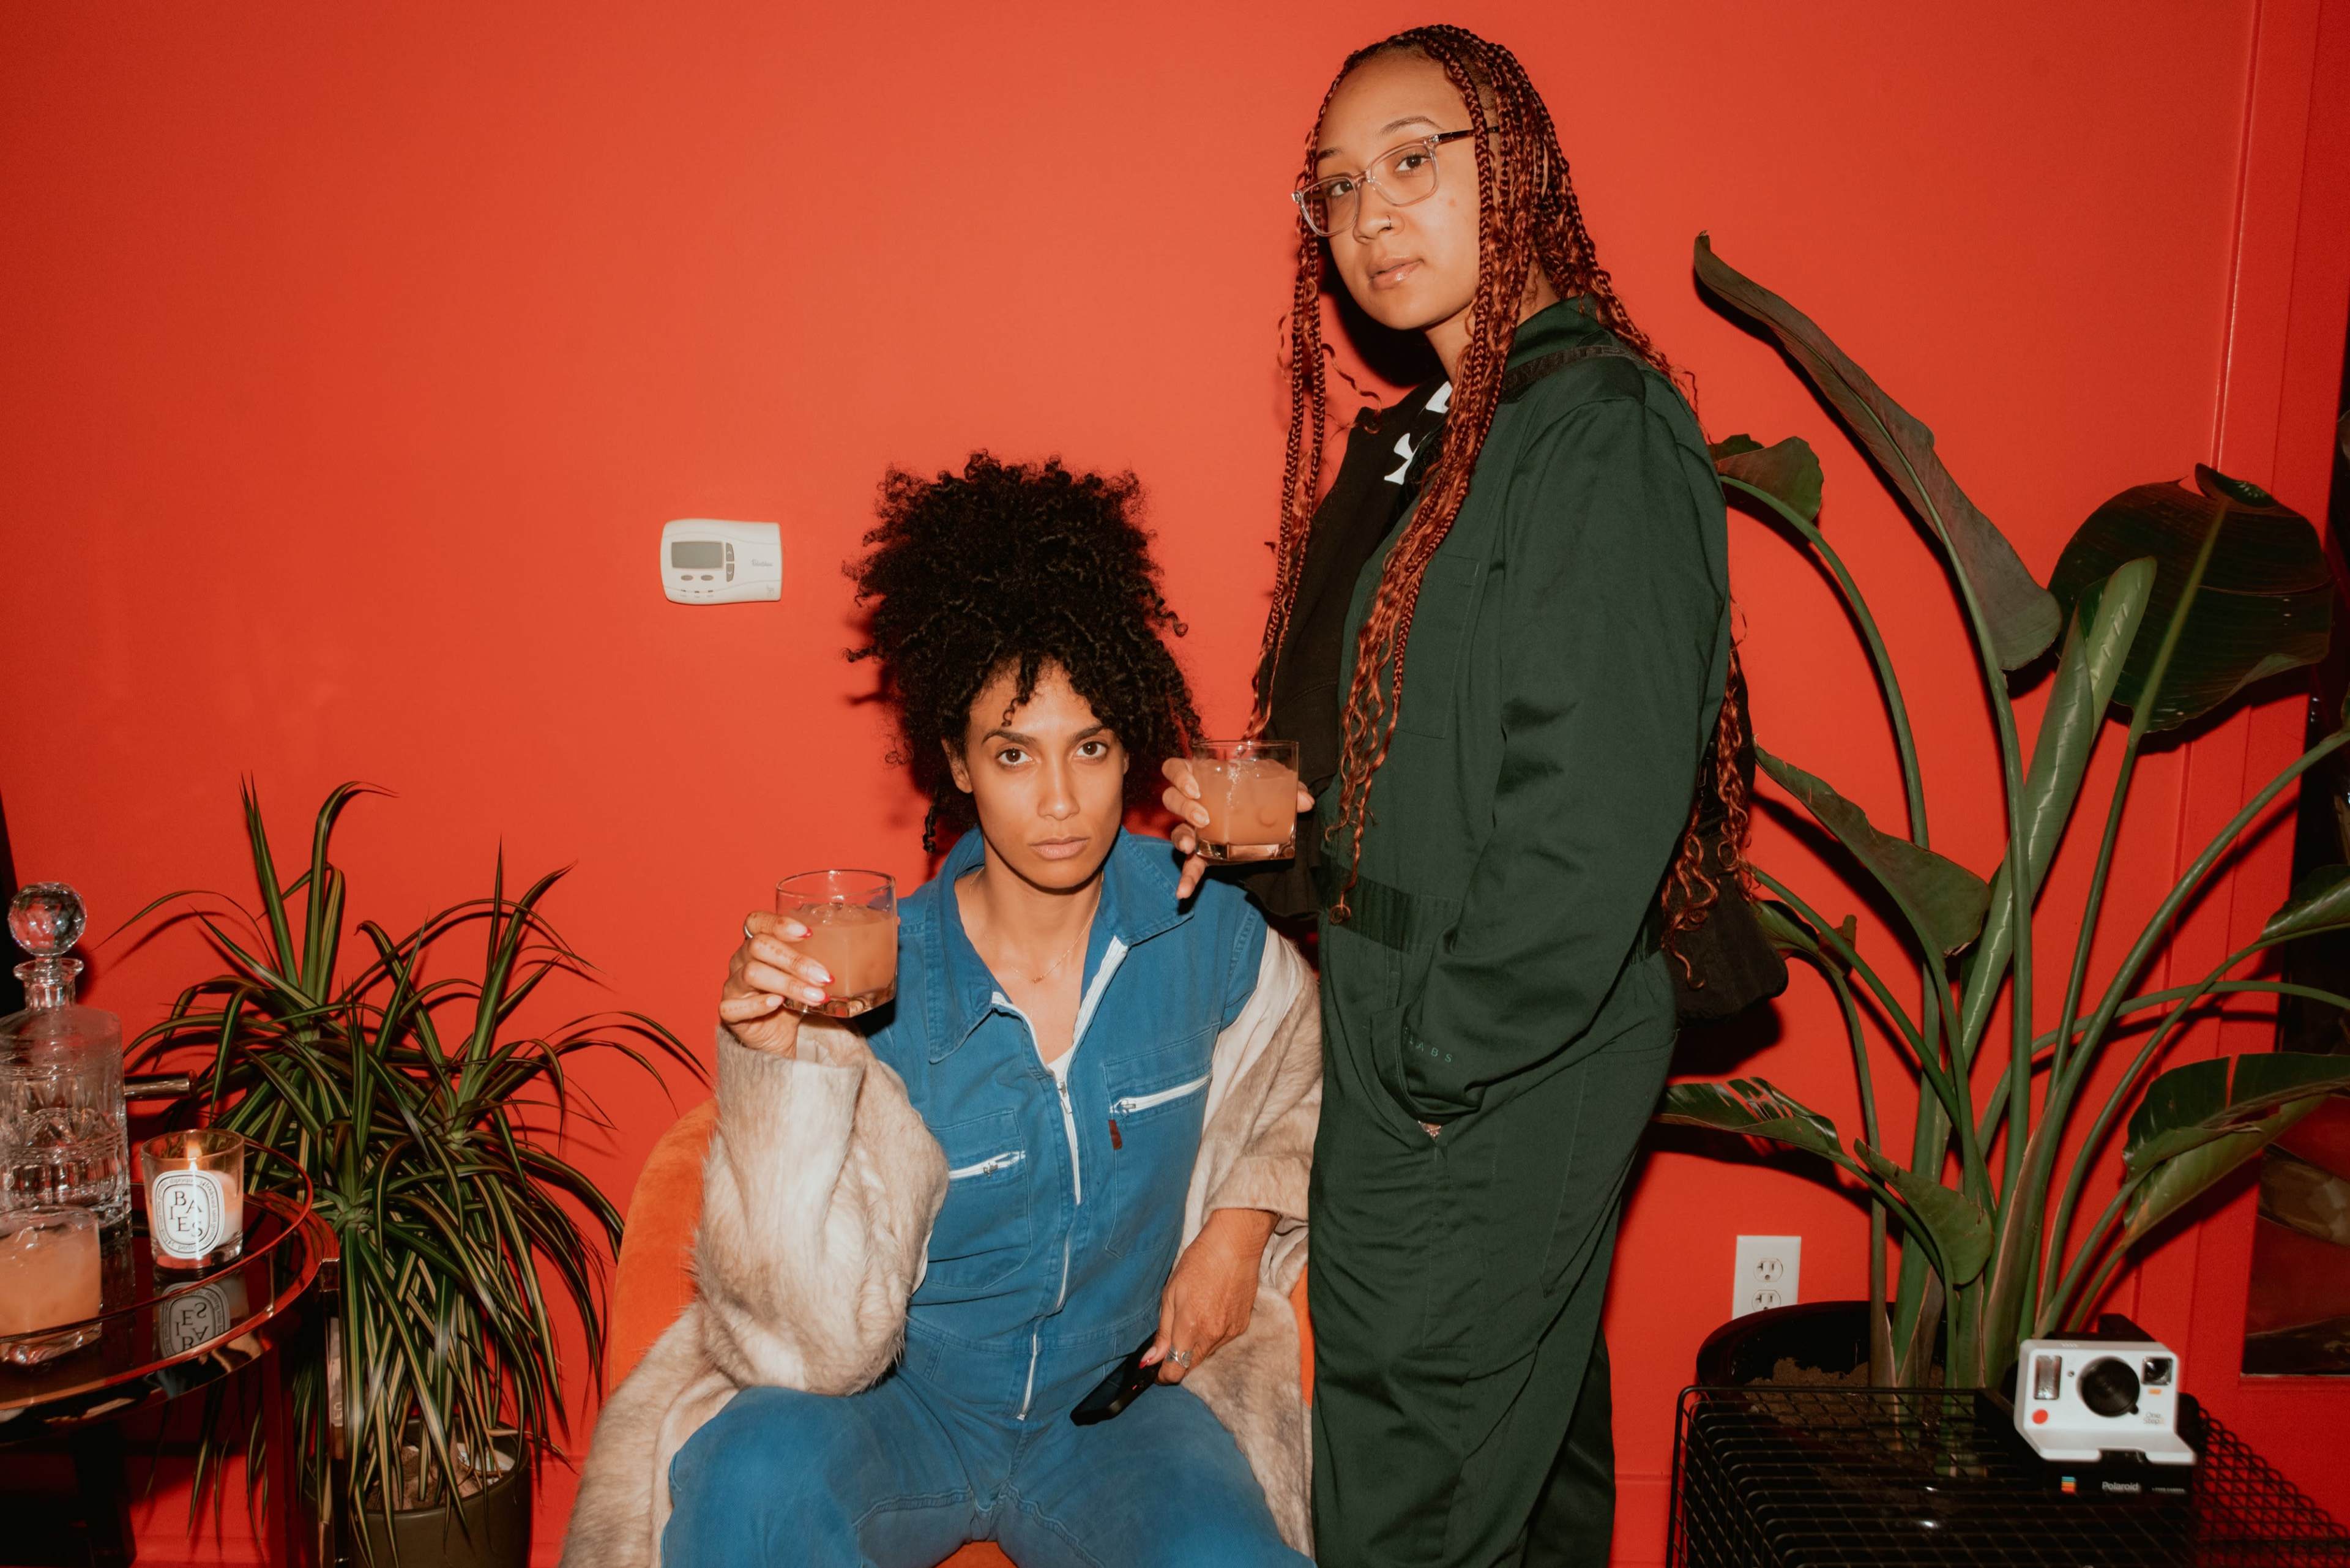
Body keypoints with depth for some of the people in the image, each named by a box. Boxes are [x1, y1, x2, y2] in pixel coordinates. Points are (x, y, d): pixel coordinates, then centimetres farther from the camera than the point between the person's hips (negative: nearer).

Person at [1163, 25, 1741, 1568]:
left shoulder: (1604, 430, -17)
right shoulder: (1415, 442, 12)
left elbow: (1598, 806, -23)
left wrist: (1443, 1061, -18)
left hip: (1498, 1078, -9)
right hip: (1404, 1041, 9)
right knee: (1535, 1436, 25)